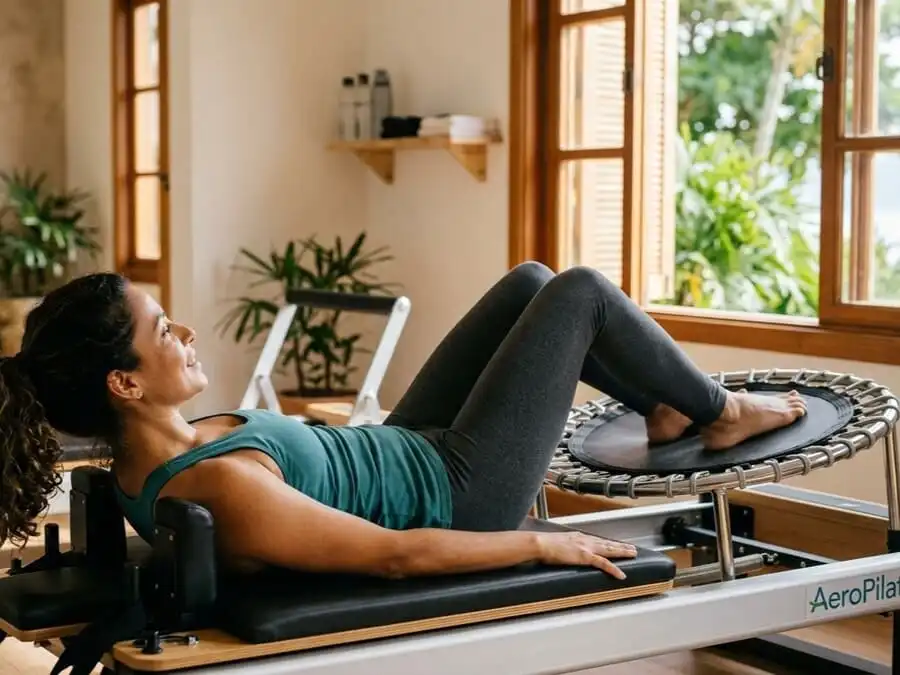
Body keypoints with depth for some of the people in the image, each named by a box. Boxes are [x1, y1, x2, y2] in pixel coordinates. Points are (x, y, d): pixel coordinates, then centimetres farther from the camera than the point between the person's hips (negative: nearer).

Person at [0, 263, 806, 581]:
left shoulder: (153, 458, -8)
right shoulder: (219, 492, -36)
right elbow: (396, 555, -30)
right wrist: (544, 544, -20)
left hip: (405, 447, 9)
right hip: (459, 491, -9)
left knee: (529, 281, 14)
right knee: (580, 292, 0)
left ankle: (665, 408, 34)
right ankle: (721, 413, 25)